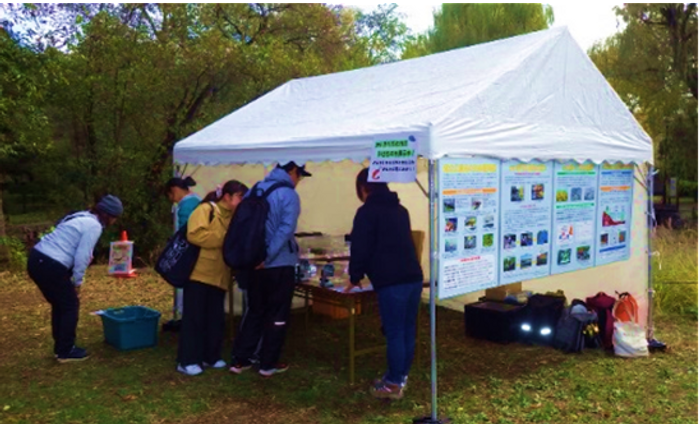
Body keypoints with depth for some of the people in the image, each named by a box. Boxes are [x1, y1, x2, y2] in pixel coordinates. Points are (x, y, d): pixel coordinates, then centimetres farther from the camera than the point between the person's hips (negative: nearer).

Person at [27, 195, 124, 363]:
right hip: (51, 266, -9)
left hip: (36, 259, 9)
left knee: (59, 305, 21)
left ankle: (60, 348, 31)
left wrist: (73, 280, 20)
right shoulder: (94, 226, -9)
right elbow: (81, 257, -12)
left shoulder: (81, 217, 19)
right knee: (71, 306, 6)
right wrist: (78, 282, 1)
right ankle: (66, 352, 15)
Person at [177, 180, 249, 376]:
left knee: (216, 318, 11)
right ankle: (187, 361, 8)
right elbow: (195, 235, -22)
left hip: (219, 277, 7)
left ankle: (211, 357, 23)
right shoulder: (205, 210, -9)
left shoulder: (234, 217, 14)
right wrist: (225, 238, -20)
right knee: (194, 318, -1)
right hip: (199, 273, -7)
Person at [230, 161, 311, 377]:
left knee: (254, 312, 18)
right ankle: (268, 364, 14)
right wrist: (268, 256, -21)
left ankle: (239, 360, 20)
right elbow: (286, 229, -23)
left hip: (254, 264, 6)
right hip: (279, 264, -6)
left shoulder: (255, 189, 9)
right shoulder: (288, 195, -11)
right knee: (277, 315, 8)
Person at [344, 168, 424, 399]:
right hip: (413, 277, 8)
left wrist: (355, 277, 9)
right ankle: (401, 376, 26)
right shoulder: (400, 209, 20)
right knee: (408, 331, 14)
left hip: (391, 282, -8)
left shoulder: (367, 212, -3)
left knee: (394, 333, 0)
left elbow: (360, 248, -6)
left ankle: (393, 384, 9)